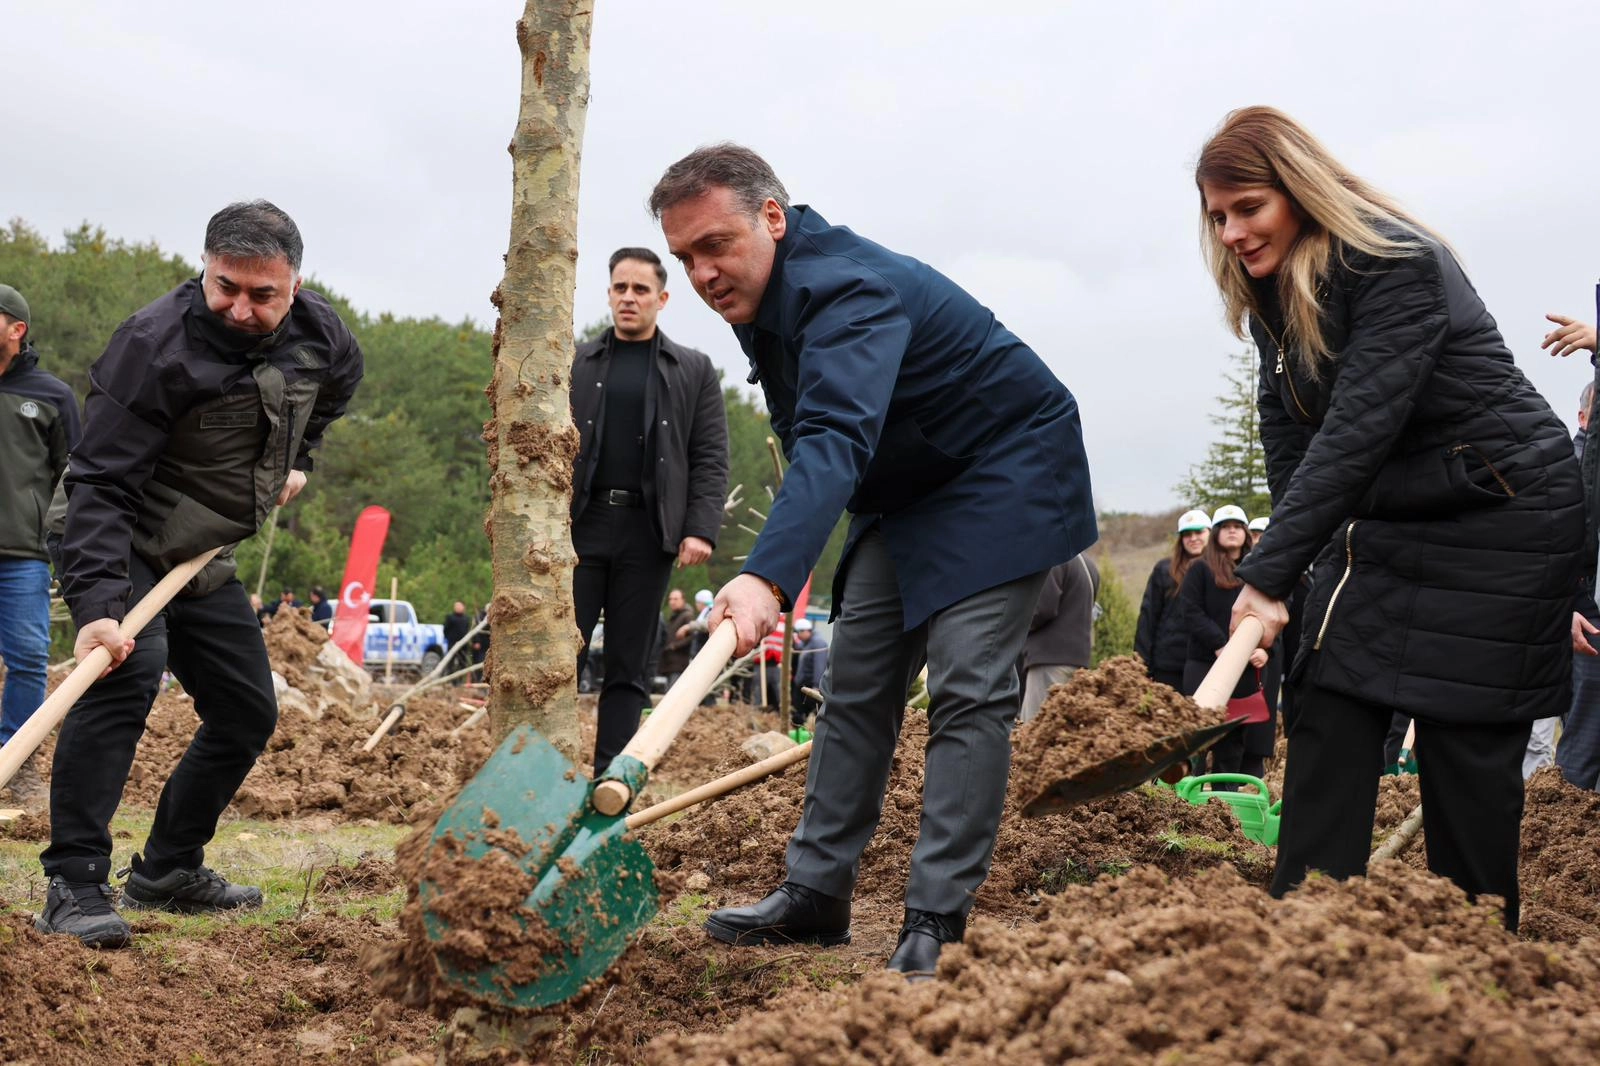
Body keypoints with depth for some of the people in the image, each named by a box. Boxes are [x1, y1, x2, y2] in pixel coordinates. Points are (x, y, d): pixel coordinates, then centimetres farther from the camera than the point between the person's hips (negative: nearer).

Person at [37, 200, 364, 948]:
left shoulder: (318, 334, -7)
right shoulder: (155, 344, -28)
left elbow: (339, 381, 22)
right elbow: (101, 481, -31)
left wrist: (297, 457, 14)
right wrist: (98, 603, -41)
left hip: (203, 559, 7)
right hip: (115, 547, -7)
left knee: (247, 714, 11)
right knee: (129, 668, -32)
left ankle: (167, 871, 28)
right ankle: (73, 886, -28)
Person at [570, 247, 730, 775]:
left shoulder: (694, 370, 10)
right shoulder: (575, 363, 12)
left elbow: (711, 458, 4)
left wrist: (701, 529, -8)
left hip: (648, 532, 0)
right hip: (579, 524, 1)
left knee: (628, 668, 3)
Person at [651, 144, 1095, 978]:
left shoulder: (847, 291, -32)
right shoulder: (762, 296, -1)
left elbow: (833, 442, -48)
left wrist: (768, 577, -61)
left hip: (1003, 480, -9)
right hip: (904, 497, 9)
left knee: (967, 689, -17)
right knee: (856, 687, 6)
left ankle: (936, 919, -14)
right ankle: (815, 894, 11)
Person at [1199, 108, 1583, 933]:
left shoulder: (1396, 265, -23)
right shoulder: (1271, 293, 3)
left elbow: (1357, 430, -30)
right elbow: (1288, 438, 3)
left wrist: (1270, 571, -33)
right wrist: (1292, 563, -9)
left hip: (1502, 517, -7)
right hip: (1384, 521, 8)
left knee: (1466, 740, -5)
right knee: (1331, 718, -3)